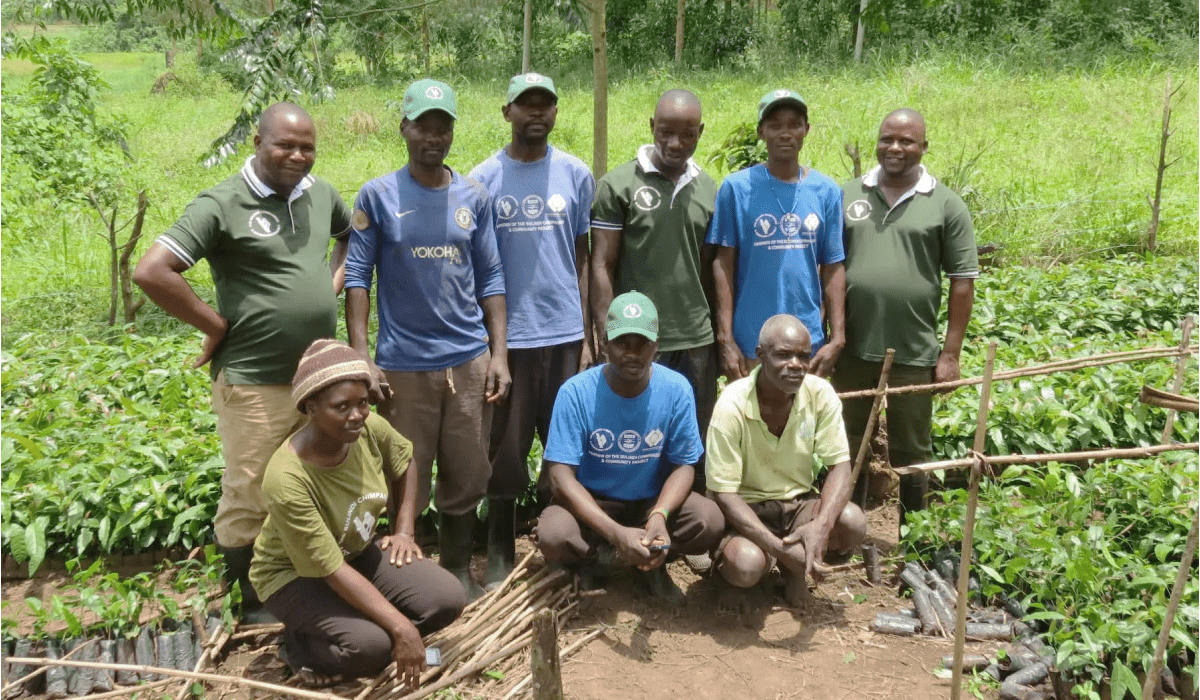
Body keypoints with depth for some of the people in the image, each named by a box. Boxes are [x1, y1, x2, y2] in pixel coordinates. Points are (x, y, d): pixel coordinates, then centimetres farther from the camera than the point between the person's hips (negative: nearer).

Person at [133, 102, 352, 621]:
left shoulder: (320, 193, 6)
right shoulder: (223, 204, -13)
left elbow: (353, 234, 27)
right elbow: (151, 271, -19)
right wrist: (217, 327, -13)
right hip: (255, 384, -6)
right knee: (249, 500, 6)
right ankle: (253, 607, 25)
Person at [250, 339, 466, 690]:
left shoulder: (370, 428, -19)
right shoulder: (287, 479, -35)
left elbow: (404, 463, 7)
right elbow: (331, 570, -31)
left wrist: (404, 531, 0)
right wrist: (401, 627, -32)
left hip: (359, 551, 6)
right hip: (296, 572, -6)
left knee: (448, 599, -13)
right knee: (371, 646, -30)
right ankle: (303, 643, 2)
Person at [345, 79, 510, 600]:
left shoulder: (473, 196, 6)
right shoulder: (378, 195, -1)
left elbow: (490, 278, 9)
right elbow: (357, 277, -2)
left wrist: (499, 353, 3)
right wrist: (362, 359, -9)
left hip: (470, 361, 3)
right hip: (403, 366, -2)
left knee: (466, 479, 11)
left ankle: (459, 571, 28)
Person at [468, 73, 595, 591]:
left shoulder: (576, 175, 6)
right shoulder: (483, 179, 1)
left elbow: (582, 260, 8)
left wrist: (587, 338, 4)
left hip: (565, 334, 1)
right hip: (506, 335, -1)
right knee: (505, 450, 7)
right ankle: (500, 553, 23)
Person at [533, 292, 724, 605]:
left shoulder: (676, 389, -13)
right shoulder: (576, 392, -18)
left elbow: (683, 465, -6)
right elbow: (560, 476, -22)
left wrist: (659, 516, -28)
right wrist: (616, 533, -34)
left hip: (653, 500, 2)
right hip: (591, 503, -2)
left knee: (710, 522, -25)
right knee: (553, 535, -33)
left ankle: (652, 562, 6)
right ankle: (590, 559, 4)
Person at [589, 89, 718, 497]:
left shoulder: (709, 190, 8)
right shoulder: (618, 185, -3)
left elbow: (710, 269, 12)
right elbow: (601, 267, -5)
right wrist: (609, 337, -10)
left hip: (697, 342, 3)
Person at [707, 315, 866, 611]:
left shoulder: (821, 394, -12)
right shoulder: (732, 407, -23)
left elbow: (839, 466, -11)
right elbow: (724, 492, -21)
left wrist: (822, 525, -31)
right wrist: (777, 546, -33)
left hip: (798, 502, 4)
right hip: (744, 509, -4)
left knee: (853, 523, -26)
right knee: (747, 564, -34)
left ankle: (795, 571, 7)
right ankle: (729, 574, 7)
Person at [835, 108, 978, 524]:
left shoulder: (946, 205, 0)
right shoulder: (848, 196, 6)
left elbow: (963, 282, -1)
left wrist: (950, 353, -5)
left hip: (914, 354, -2)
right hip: (851, 351, 2)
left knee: (911, 454, 11)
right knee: (849, 449, 14)